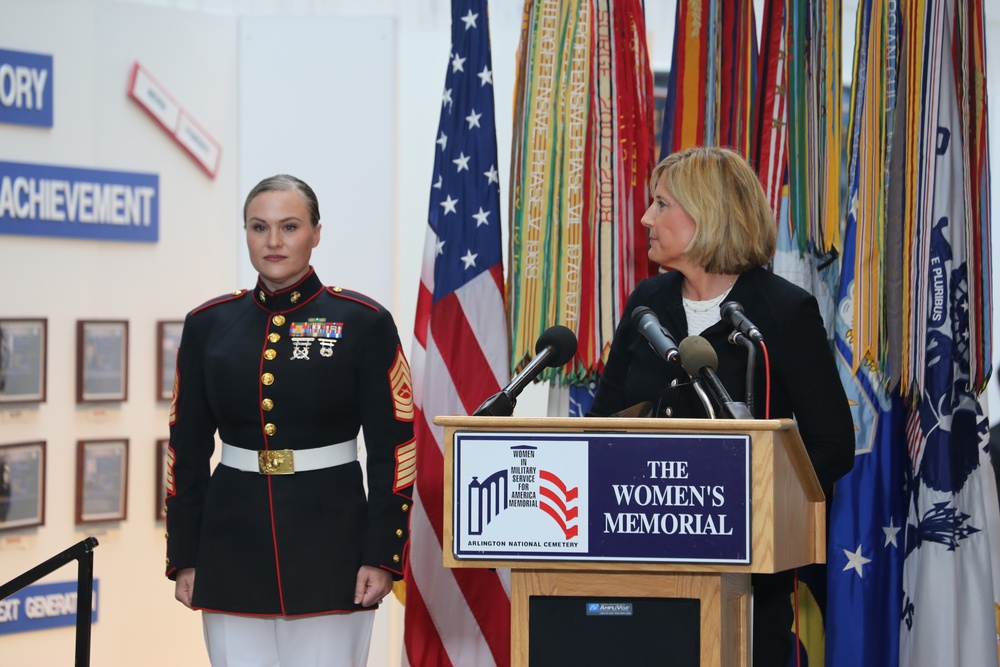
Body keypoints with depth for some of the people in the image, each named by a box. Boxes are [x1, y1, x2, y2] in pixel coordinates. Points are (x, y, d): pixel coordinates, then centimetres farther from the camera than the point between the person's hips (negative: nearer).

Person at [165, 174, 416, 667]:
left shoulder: (364, 323, -2)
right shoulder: (208, 325, 6)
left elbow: (392, 447, -3)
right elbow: (187, 450, 9)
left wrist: (383, 556, -8)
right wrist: (183, 557, 6)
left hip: (329, 541, -3)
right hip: (234, 541, 3)